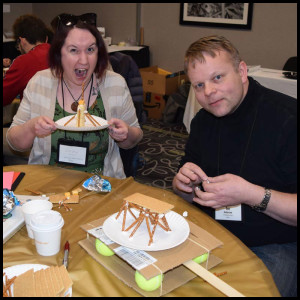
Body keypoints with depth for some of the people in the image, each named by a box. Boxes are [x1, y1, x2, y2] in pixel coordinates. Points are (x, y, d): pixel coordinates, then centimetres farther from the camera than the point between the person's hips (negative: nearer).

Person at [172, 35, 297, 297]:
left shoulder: (288, 119, -18)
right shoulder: (203, 120, 5)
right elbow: (186, 193, 11)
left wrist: (252, 194, -29)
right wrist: (184, 183, -10)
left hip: (276, 247, -4)